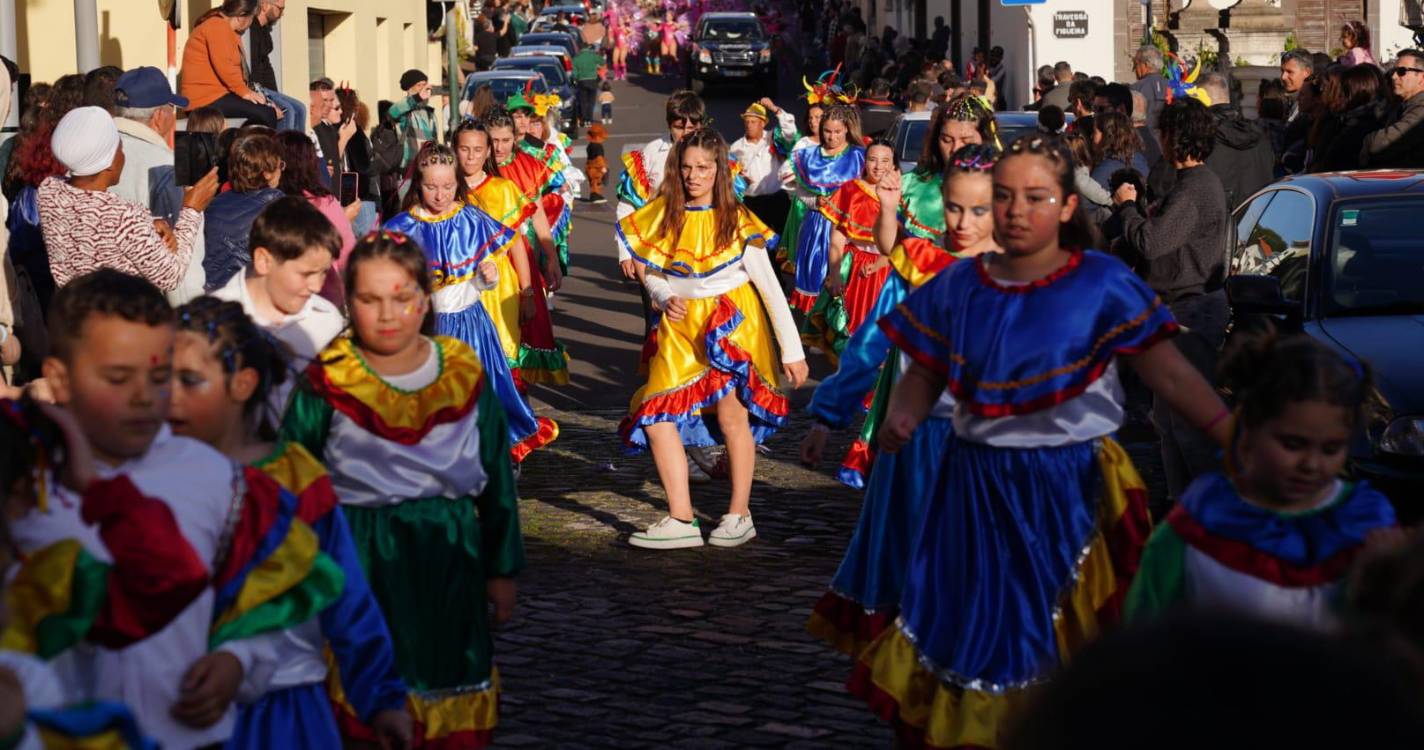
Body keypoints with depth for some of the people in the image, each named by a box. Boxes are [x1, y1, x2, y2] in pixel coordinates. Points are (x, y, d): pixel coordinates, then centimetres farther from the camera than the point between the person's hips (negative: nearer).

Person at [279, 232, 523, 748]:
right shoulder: (327, 383, -7)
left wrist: (502, 571, 10)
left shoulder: (464, 374, 2)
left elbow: (497, 478, 9)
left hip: (449, 560, 3)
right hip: (361, 564, -3)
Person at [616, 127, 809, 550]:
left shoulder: (737, 224, -6)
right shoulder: (662, 217, 3)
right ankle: (681, 521, -1)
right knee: (655, 418, -6)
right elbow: (651, 272, 16)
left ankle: (739, 516, -5)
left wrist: (792, 351, -6)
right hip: (680, 328, 4)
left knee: (731, 412, -15)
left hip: (732, 323, -4)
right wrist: (664, 298, -8)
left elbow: (771, 289, -4)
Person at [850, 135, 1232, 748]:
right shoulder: (958, 288, 2)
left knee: (1056, 645, 2)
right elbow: (922, 378, 7)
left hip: (1068, 488, -3)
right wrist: (899, 422, -15)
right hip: (976, 487, 3)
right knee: (972, 635, 9)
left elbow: (1172, 377, -9)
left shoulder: (1102, 285, -8)